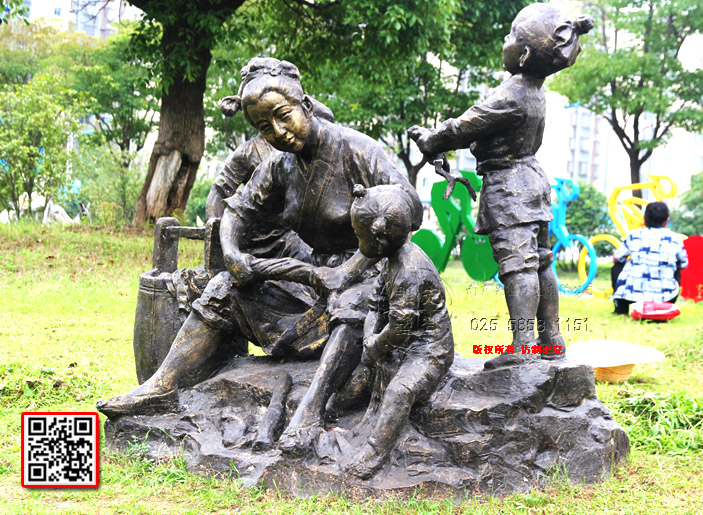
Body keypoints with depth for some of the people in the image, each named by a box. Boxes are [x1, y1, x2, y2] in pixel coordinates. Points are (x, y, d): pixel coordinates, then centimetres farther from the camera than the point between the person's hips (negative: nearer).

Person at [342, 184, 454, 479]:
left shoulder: (410, 271, -26)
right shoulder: (394, 258, 6)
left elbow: (400, 326, -25)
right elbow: (378, 303, 12)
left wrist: (375, 348, -8)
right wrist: (369, 338, -4)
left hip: (429, 349, -11)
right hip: (409, 344, 11)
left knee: (399, 391, -30)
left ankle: (374, 455, -30)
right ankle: (374, 413, 13)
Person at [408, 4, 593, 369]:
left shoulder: (510, 96, -20)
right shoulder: (535, 91, 10)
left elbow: (465, 127, -13)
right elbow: (484, 129, 19)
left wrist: (430, 140, 3)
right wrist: (442, 140, 19)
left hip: (508, 186, -10)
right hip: (532, 178, 10)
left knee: (517, 263, -12)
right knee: (539, 262, 11)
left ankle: (522, 345, -13)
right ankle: (551, 339, 17)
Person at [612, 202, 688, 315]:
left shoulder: (634, 235, 3)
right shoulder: (675, 239, 4)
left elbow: (616, 258, 15)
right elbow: (684, 265, 18)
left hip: (632, 294, -1)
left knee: (618, 266, 29)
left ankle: (621, 309, 22)